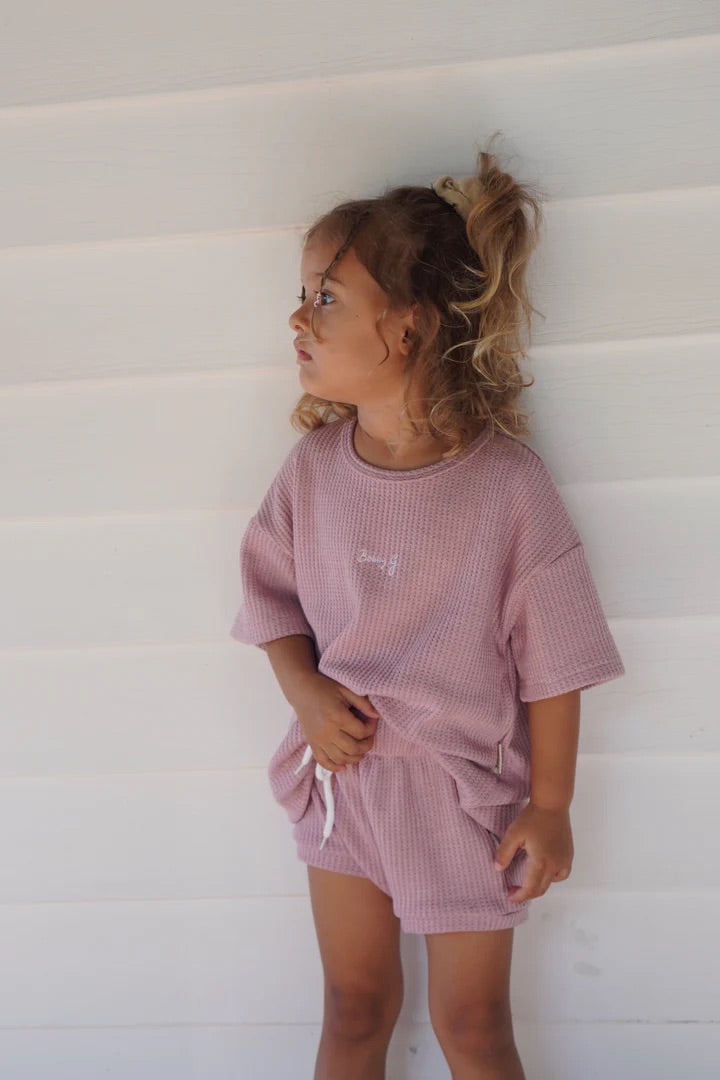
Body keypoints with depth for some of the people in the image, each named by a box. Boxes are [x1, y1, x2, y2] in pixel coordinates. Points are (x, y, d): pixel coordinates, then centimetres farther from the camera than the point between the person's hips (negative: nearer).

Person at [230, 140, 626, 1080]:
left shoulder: (507, 484, -22)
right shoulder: (314, 465, -9)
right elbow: (274, 595, 6)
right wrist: (306, 692, -12)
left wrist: (550, 807, -7)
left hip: (466, 792, -3)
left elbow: (553, 662, -14)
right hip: (343, 769, 4)